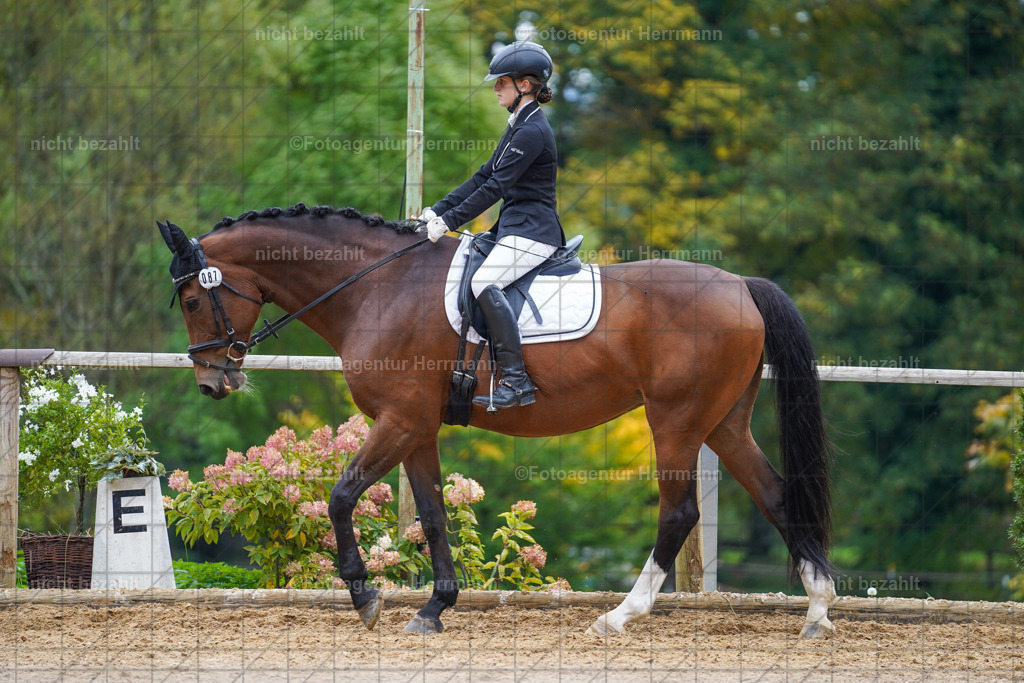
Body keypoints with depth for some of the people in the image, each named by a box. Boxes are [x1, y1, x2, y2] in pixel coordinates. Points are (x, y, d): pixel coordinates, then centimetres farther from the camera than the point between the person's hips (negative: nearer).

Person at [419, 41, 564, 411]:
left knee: (484, 282, -31)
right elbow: (485, 176, 20)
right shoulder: (519, 125, 18)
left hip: (532, 232, -11)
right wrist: (439, 210, 12)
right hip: (513, 228, 11)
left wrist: (449, 221, -16)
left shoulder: (532, 131, -15)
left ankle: (516, 381, -32)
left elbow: (496, 187, -18)